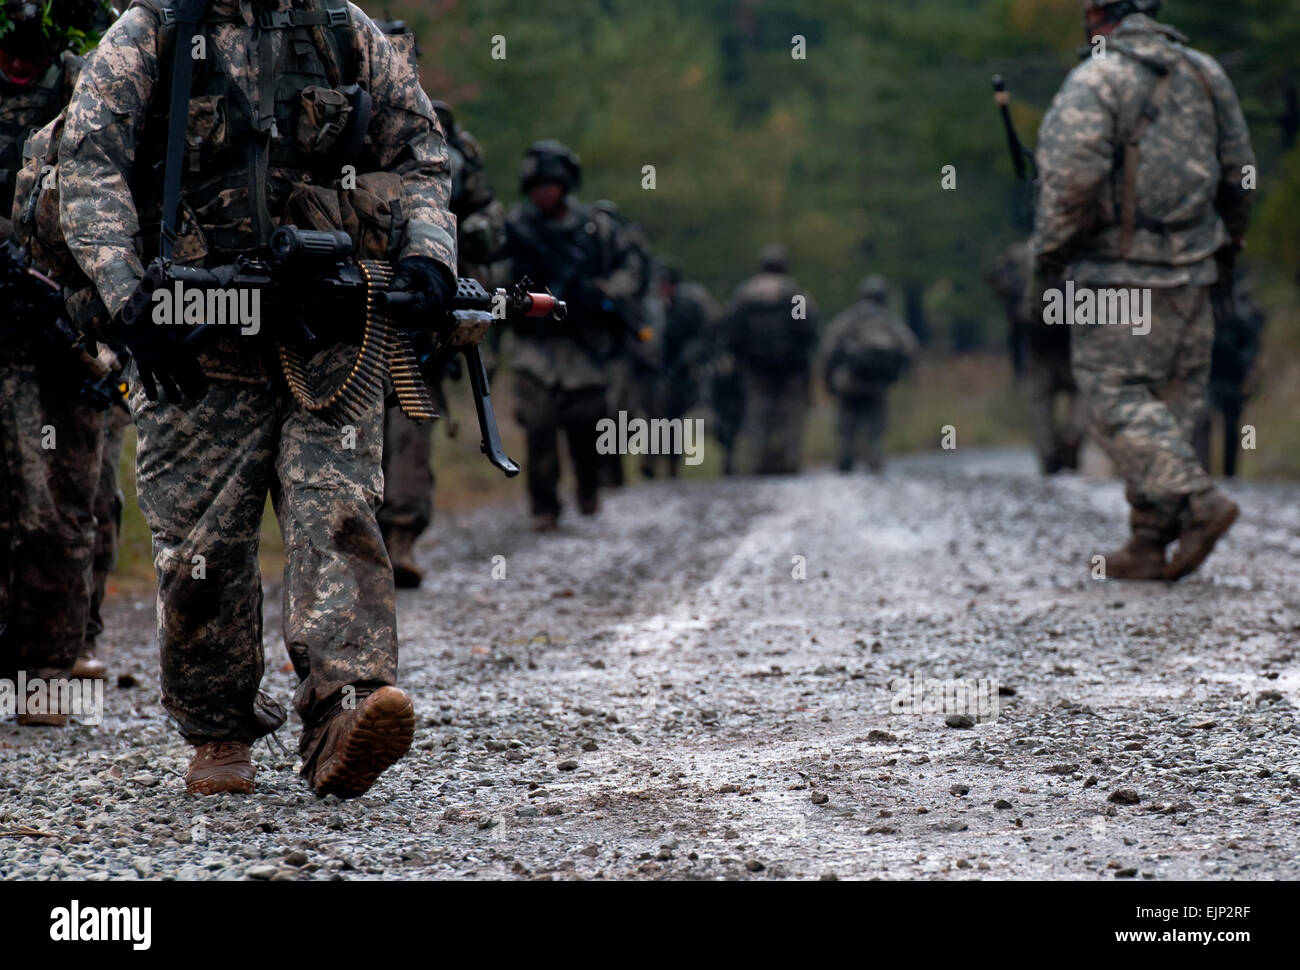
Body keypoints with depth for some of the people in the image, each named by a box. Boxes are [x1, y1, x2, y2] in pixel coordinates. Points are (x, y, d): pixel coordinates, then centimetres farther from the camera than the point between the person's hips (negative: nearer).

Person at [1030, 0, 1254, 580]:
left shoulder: (1095, 82, -11)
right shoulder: (1205, 74, 10)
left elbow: (1072, 182, -17)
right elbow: (1239, 173, 15)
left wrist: (1048, 261, -7)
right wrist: (1226, 249, 26)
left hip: (1121, 272, -6)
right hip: (1192, 272, 6)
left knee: (1118, 400, -3)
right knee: (1173, 399, 10)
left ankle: (1196, 502, -18)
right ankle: (1151, 543, 10)